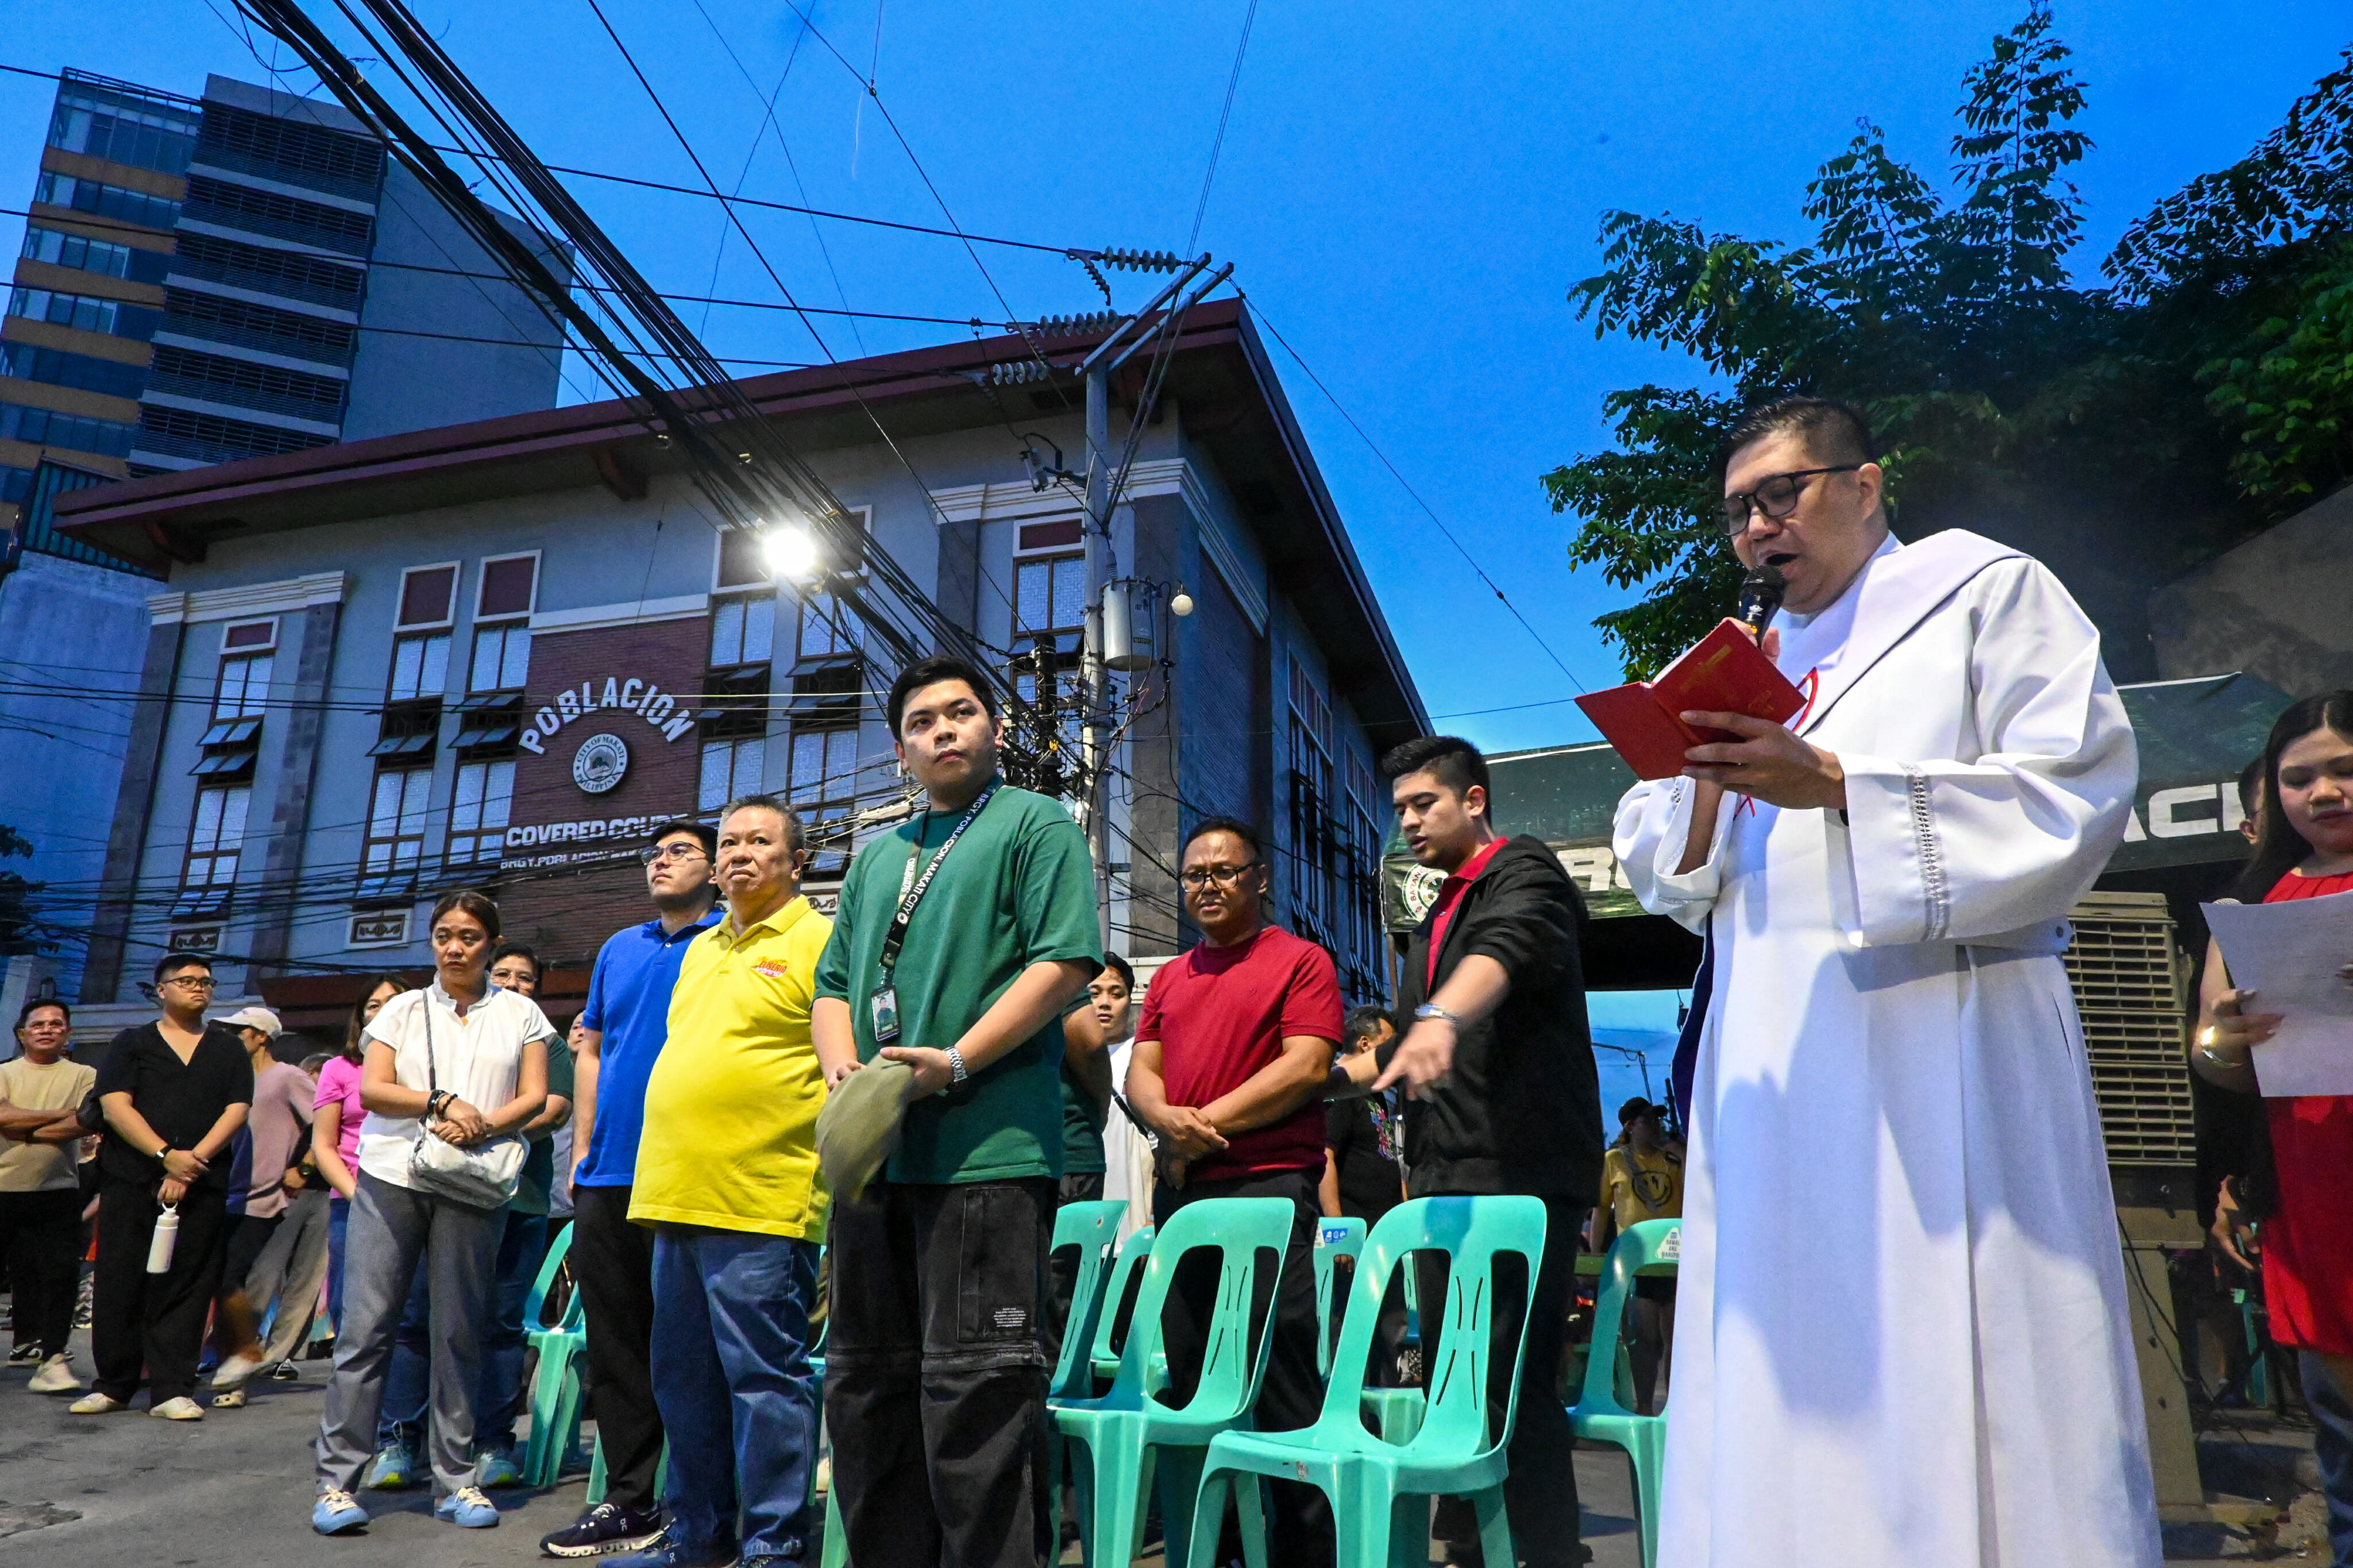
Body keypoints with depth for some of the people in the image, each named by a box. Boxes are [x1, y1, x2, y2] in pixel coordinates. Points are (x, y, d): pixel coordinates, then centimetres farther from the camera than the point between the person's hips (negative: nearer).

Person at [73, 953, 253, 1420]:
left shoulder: (229, 1049, 14)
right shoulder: (132, 1043, 10)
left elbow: (236, 1110, 4)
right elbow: (115, 1106, -2)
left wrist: (194, 1161, -10)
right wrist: (166, 1155, -14)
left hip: (201, 1185, 0)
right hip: (131, 1181, 0)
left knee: (186, 1288, -2)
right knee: (121, 1285, 2)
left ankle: (172, 1390, 1)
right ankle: (112, 1384, 15)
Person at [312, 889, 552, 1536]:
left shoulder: (520, 1014, 11)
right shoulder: (403, 1009, 13)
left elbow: (535, 1098, 3)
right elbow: (371, 1089, 3)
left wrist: (482, 1125, -14)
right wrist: (441, 1103, -13)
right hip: (390, 1176, 1)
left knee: (459, 1332, 2)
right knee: (366, 1326, -3)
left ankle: (455, 1481, 10)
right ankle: (338, 1479, 5)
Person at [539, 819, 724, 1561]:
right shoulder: (618, 950, 17)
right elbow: (592, 1053, 20)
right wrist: (582, 1150, 14)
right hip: (609, 1177, 6)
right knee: (616, 1347, 11)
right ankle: (628, 1502, 23)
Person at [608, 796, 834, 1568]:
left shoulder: (820, 941, -5)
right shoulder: (701, 949, 19)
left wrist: (832, 1171, -15)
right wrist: (661, 1181, 20)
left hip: (763, 1203, -8)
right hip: (677, 1198, 8)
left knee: (765, 1375, -1)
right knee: (685, 1378, 15)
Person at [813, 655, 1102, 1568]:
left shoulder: (1035, 824, 3)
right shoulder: (876, 857, 23)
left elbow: (1066, 961, -9)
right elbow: (834, 984, 21)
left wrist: (954, 1062, -16)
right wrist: (842, 1066, -1)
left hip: (987, 1146, -7)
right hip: (874, 1152, 8)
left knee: (976, 1383, -6)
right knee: (866, 1380, 15)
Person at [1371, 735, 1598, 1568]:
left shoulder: (1522, 869, -4)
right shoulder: (1436, 920, 23)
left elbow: (1506, 946, -28)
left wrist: (1441, 1015, -45)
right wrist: (1338, 1069, 24)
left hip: (1519, 1172, -9)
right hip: (1445, 1176, 9)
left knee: (1513, 1381, -12)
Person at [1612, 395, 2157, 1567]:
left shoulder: (1982, 589, 8)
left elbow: (2078, 790, -7)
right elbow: (1667, 880, 17)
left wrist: (1833, 786, -14)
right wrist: (1707, 773, -2)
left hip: (1941, 1043, -4)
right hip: (1773, 1070, 5)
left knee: (1961, 1417, -5)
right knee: (1785, 1408, 4)